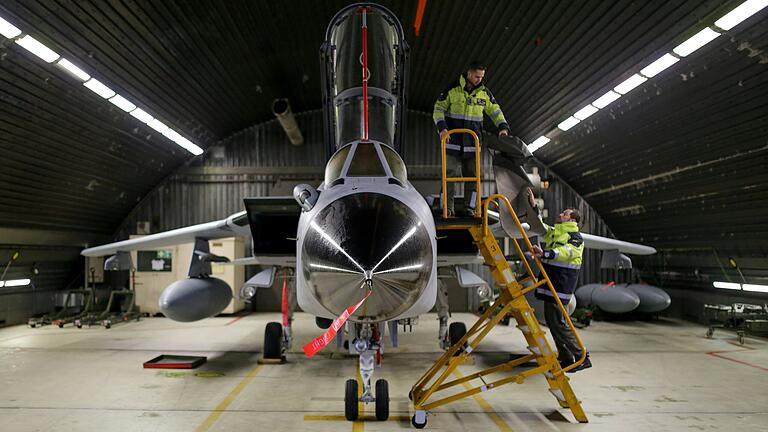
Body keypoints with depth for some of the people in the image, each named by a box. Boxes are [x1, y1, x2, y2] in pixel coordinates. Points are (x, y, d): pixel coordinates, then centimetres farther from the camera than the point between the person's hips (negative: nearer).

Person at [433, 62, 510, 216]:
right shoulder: (452, 89, -1)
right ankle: (448, 207, 3)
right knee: (450, 174, -4)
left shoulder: (484, 92, 8)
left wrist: (503, 127, -2)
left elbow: (495, 111, 15)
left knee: (472, 175, 3)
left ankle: (470, 207, 10)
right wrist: (442, 127, -16)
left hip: (473, 141, 3)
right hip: (453, 141, -3)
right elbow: (438, 109, 0)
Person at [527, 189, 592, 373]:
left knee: (557, 321, -10)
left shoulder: (575, 237, -9)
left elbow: (564, 253, -27)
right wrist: (533, 205, 15)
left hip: (562, 281, -9)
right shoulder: (554, 231, 17)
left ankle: (582, 357, 1)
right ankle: (566, 357, 23)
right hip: (551, 280, 9)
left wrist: (544, 253, -43)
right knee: (550, 318, 13)